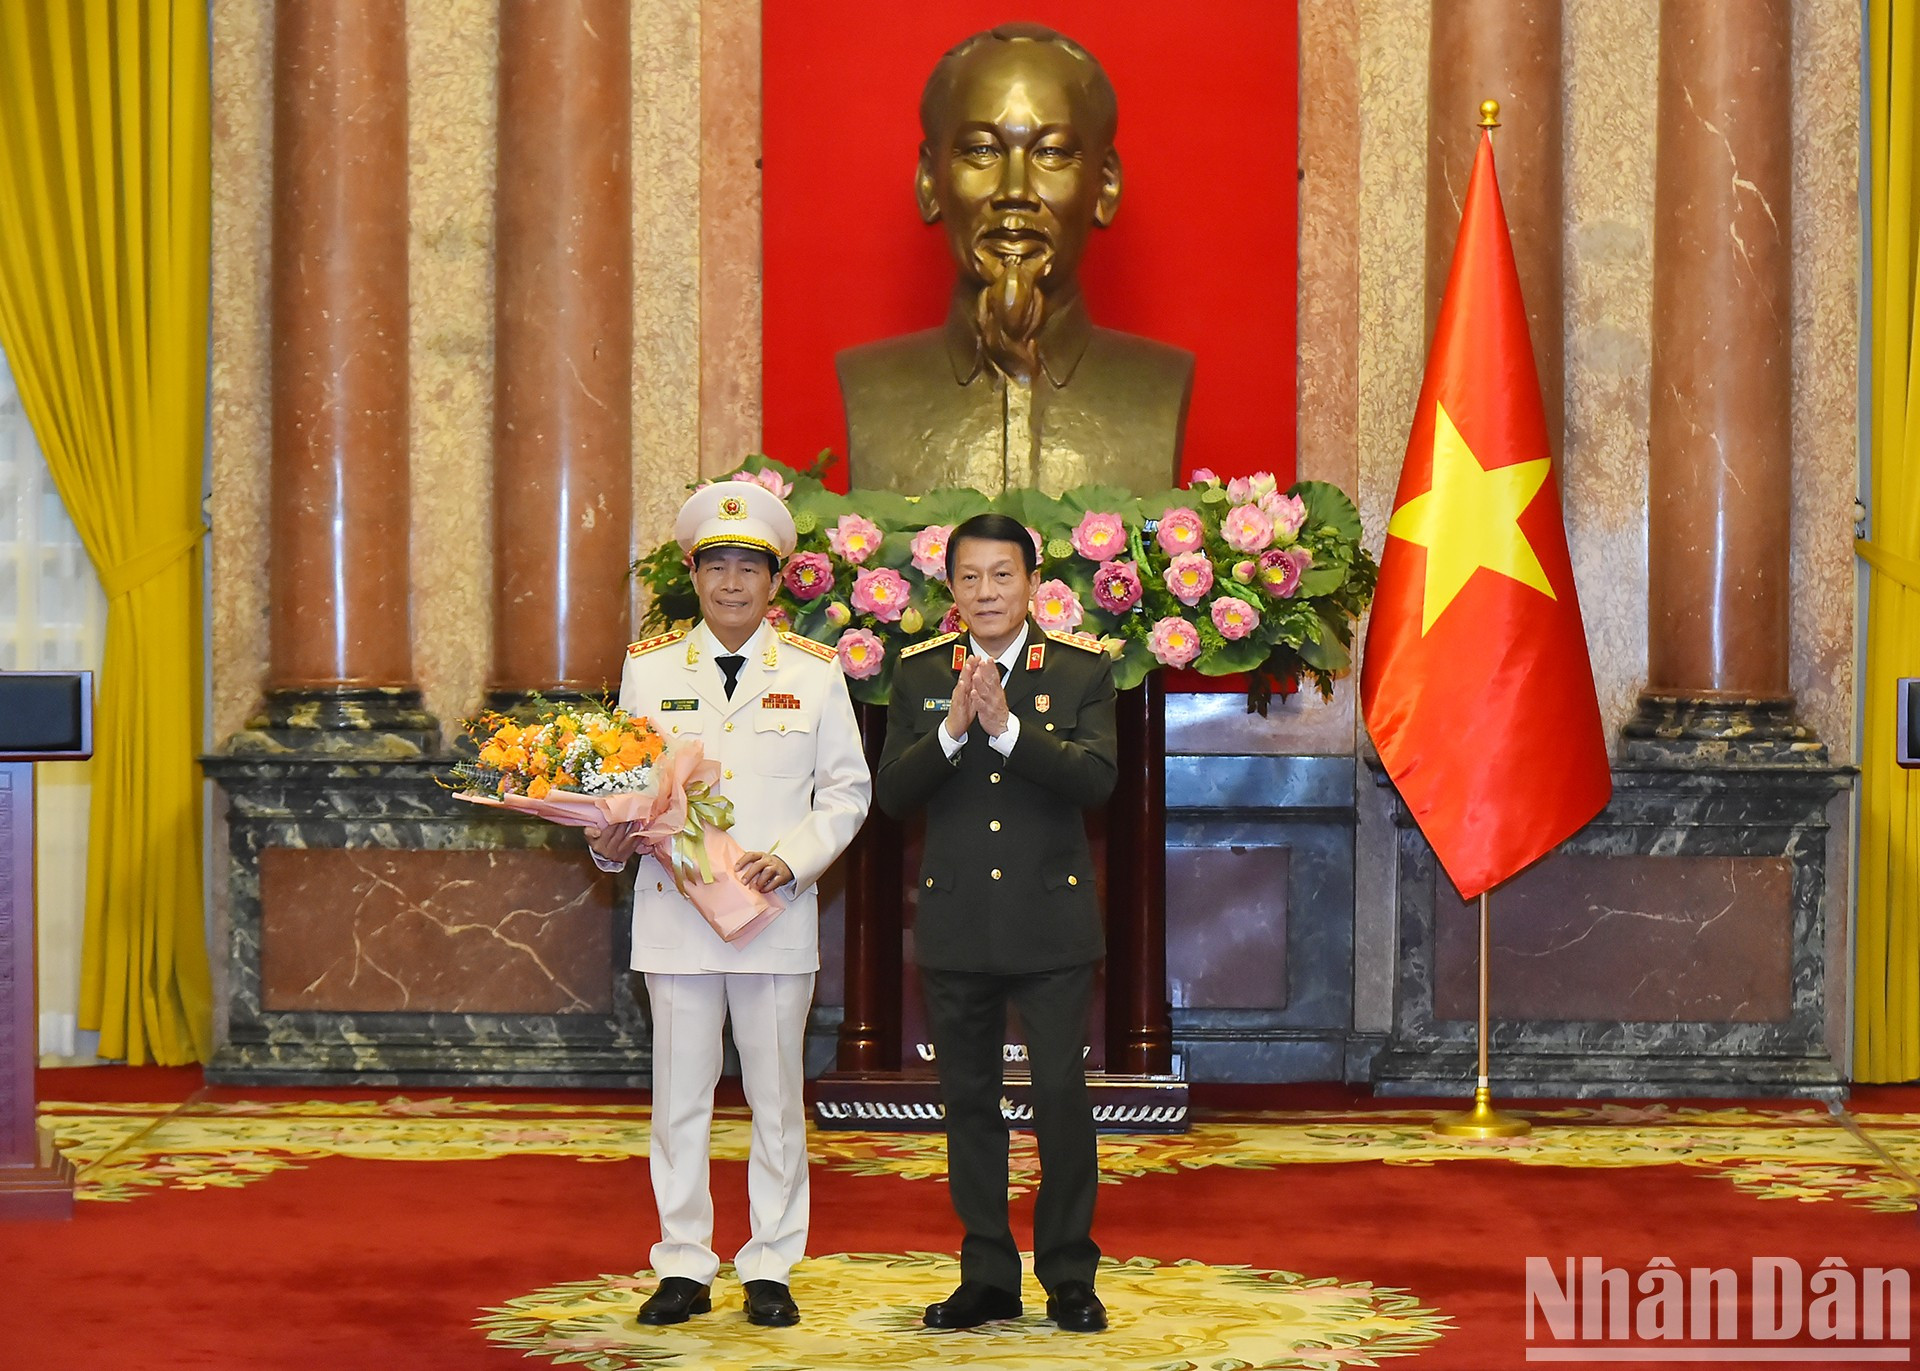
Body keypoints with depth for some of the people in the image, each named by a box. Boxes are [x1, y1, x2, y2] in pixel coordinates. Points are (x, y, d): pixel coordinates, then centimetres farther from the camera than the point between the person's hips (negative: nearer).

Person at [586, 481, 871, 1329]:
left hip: (778, 912, -1)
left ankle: (770, 1268, 15)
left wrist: (794, 855, -10)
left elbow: (846, 789, 5)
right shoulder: (647, 668, 8)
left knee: (777, 1098, 5)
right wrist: (610, 839, -11)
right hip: (675, 910, 1)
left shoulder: (815, 672, 5)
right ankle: (684, 1266, 14)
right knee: (679, 1096, 5)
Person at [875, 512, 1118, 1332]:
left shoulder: (1082, 670, 1)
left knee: (1062, 1096, -3)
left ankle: (1068, 1274, 9)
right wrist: (952, 730, -18)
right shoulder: (918, 674, 6)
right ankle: (987, 1276, 17)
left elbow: (1096, 778, -13)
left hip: (1052, 922, -2)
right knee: (968, 1100, 8)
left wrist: (1007, 727, -23)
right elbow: (892, 794, -2)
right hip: (955, 923, 2)